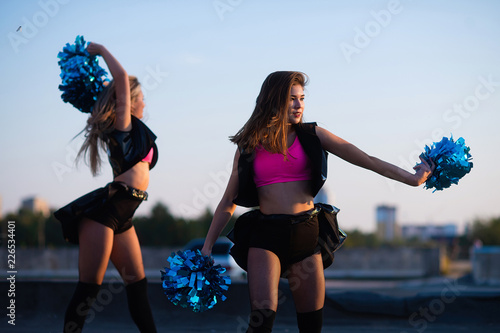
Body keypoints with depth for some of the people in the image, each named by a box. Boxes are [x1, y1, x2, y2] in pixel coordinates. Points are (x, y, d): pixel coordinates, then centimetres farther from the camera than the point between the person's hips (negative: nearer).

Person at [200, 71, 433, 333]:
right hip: (266, 233, -2)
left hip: (306, 233, 2)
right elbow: (228, 201, 11)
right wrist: (207, 247, 7)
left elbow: (365, 159, 1)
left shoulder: (312, 136, 8)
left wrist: (410, 178, -8)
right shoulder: (249, 146, 6)